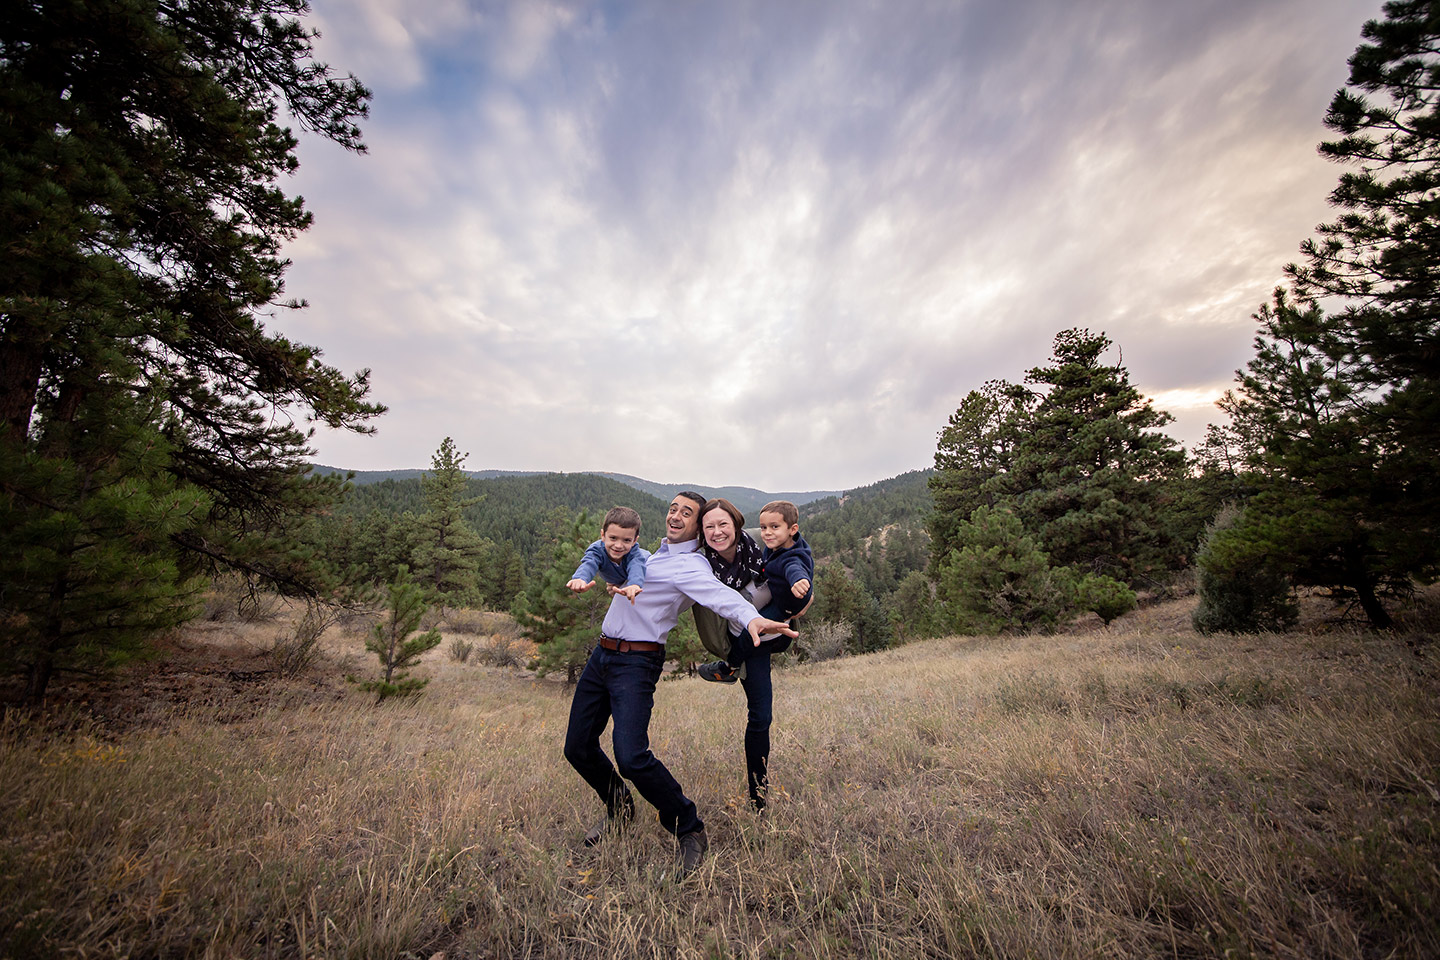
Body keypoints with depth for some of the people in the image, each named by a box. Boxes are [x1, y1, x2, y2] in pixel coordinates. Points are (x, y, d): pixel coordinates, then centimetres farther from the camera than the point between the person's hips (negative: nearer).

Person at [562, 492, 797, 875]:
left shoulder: (690, 566, -14)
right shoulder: (657, 553, 14)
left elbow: (718, 593, -35)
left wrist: (751, 617, -52)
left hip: (636, 663, -8)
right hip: (601, 655, 8)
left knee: (631, 755, -20)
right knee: (578, 747, 12)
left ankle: (689, 831, 4)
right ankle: (620, 809, 38)